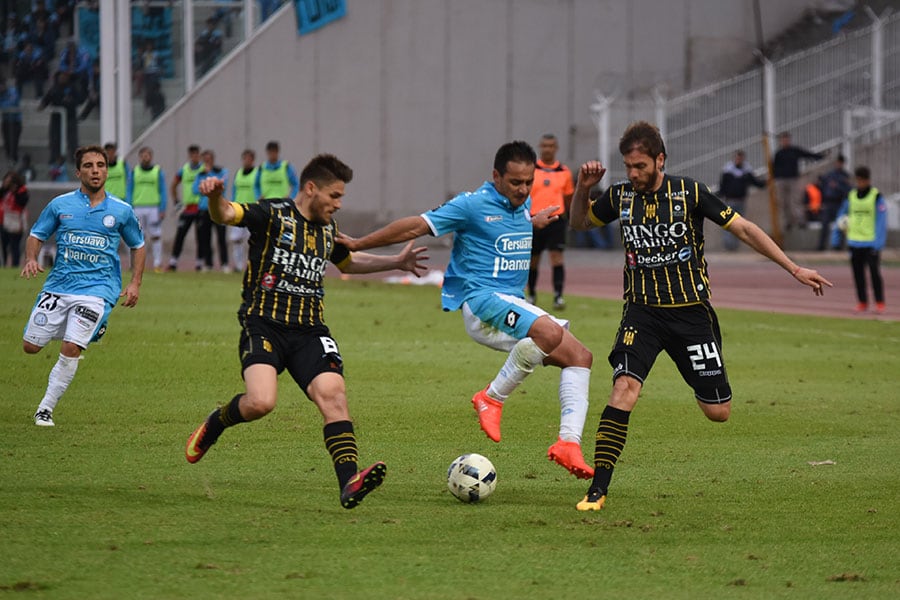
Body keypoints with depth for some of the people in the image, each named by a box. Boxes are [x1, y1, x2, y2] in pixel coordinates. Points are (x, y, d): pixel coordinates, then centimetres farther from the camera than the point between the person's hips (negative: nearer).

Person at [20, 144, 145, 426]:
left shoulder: (121, 211, 4)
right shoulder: (60, 205, 4)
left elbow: (137, 246, 16)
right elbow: (36, 235, 11)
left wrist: (135, 283, 5)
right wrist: (31, 260, -11)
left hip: (97, 290, -2)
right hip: (58, 285, 2)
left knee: (70, 349, -18)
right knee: (31, 346, 3)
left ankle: (46, 408, -3)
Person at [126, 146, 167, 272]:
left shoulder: (158, 172, 4)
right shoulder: (134, 172, 9)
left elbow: (163, 192, 4)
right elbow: (129, 192, 11)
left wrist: (162, 210, -3)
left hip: (154, 208, -2)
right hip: (138, 208, 2)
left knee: (156, 236, -3)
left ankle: (157, 263, 0)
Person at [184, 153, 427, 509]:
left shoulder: (328, 229, 17)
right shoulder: (273, 215, -3)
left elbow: (347, 262, 38)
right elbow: (224, 215, -18)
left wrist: (396, 262, 34)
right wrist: (215, 197, -41)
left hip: (309, 332, 5)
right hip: (264, 324, -5)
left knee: (332, 393, -20)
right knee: (260, 403, -25)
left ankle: (349, 482, -29)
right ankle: (214, 425, 10)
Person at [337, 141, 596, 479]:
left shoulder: (523, 204, 15)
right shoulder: (473, 204, -9)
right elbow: (416, 226, -5)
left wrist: (534, 224, 22)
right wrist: (357, 245, -2)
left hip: (515, 305, 8)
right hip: (481, 301, -8)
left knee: (579, 356, -4)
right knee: (551, 332, -32)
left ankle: (569, 441, -10)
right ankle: (492, 398, -19)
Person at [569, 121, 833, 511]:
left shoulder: (688, 193, -8)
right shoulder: (620, 197, -1)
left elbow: (743, 229, -3)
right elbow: (579, 223, 17)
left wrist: (794, 269, -4)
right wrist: (583, 189, -5)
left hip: (691, 313, -1)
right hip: (643, 313, 1)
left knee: (717, 412, 2)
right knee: (624, 387, -23)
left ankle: (707, 385, 42)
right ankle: (598, 489, -22)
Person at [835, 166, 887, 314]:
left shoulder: (877, 197, -6)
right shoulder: (851, 196, 9)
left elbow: (881, 221, -8)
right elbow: (843, 212, 25)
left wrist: (878, 244, -14)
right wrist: (842, 221, 2)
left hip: (871, 243, -5)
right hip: (854, 241, 5)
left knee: (874, 272, -6)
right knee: (858, 273, 7)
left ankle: (879, 303, 4)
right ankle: (862, 302, 16)